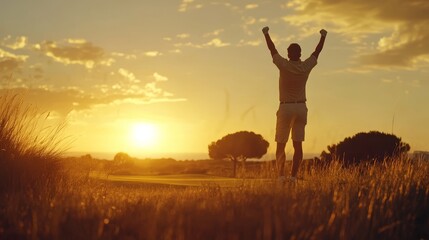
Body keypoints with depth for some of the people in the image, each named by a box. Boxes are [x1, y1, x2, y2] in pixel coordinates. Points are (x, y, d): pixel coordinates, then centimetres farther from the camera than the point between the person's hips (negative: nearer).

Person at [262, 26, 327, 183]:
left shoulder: (284, 65, -9)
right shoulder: (306, 66, -2)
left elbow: (272, 49, 5)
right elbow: (317, 52, 15)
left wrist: (266, 34, 20)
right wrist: (323, 37, 31)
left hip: (285, 108, -2)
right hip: (301, 107, 3)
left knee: (281, 145, 3)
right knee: (297, 144, 3)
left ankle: (281, 175, -7)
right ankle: (293, 176, -1)